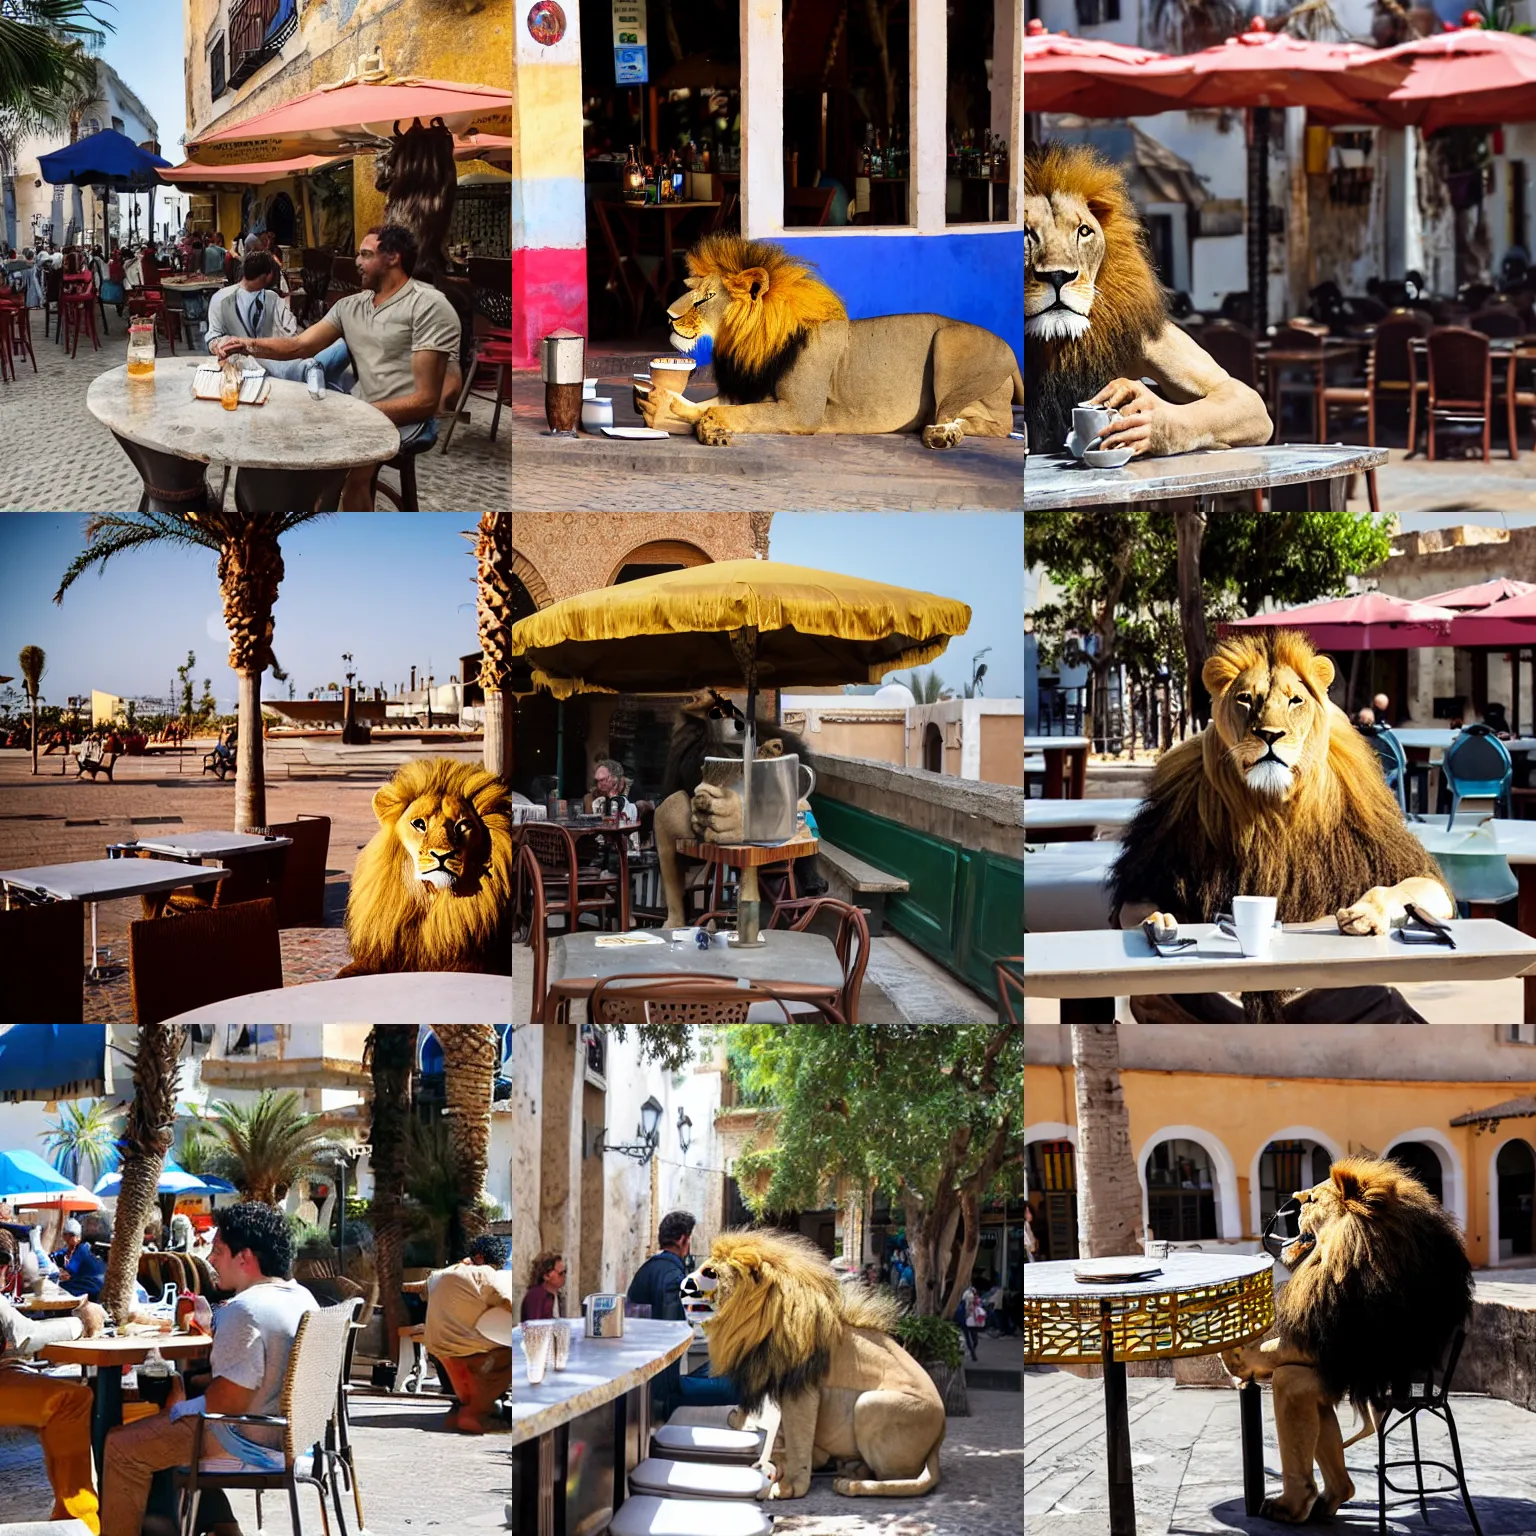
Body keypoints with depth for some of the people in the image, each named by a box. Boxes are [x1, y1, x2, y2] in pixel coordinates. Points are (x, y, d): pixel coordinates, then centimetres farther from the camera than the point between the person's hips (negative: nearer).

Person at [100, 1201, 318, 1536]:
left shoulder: (245, 1311, -24)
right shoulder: (303, 1298, 5)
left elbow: (229, 1400, -26)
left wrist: (181, 1407, -8)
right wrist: (193, 1383, 12)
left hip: (249, 1445, -10)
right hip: (290, 1434, 10)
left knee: (122, 1446, 1)